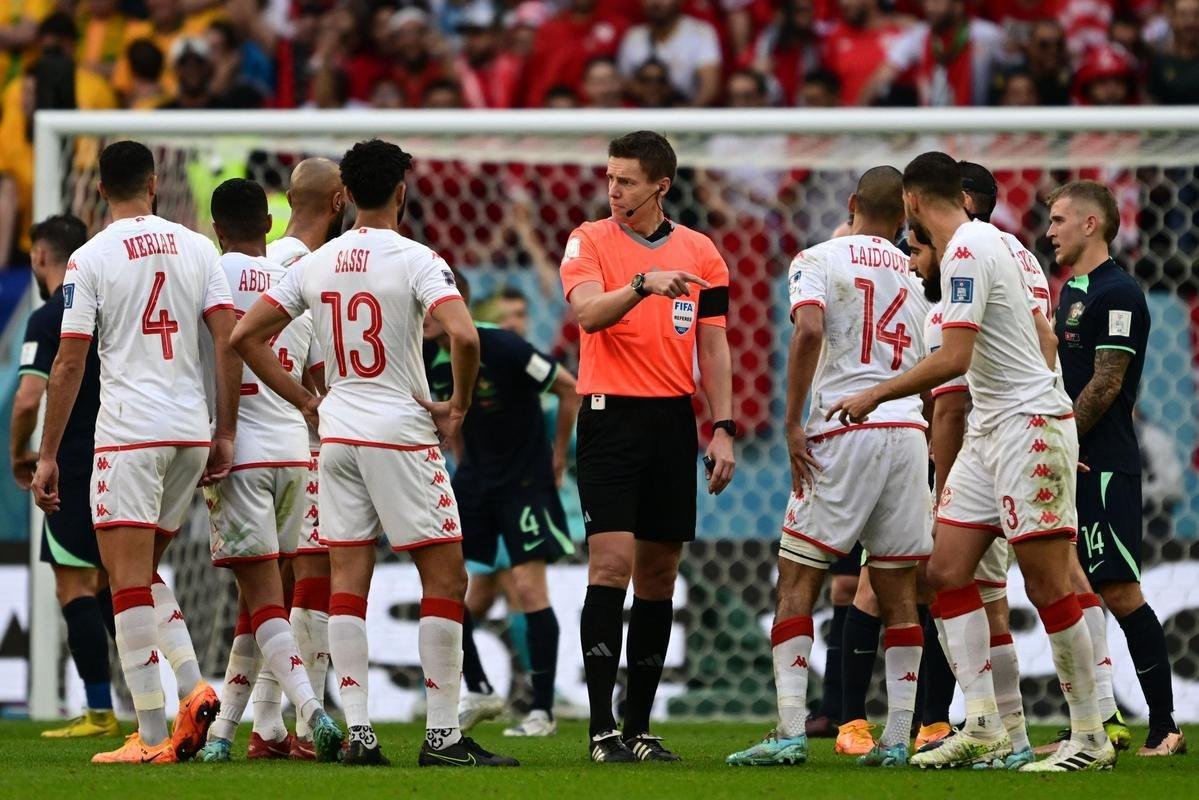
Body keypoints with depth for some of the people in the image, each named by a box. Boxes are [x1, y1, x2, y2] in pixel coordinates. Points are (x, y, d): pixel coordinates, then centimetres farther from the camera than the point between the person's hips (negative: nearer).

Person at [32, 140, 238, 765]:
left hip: (129, 433, -5)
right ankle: (193, 686, 0)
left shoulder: (90, 258, -4)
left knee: (129, 580, -3)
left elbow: (69, 363, -5)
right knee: (143, 574, 19)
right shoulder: (196, 249, 8)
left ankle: (150, 736, -7)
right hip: (192, 433, 5)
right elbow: (228, 342, 3)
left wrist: (48, 455, -1)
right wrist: (225, 434, 9)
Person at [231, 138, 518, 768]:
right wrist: (458, 405, -8)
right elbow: (463, 335, -25)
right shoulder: (415, 260, -10)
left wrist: (306, 402, 13)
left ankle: (357, 732, 1)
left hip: (337, 433, 5)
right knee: (446, 577, 1)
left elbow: (245, 336, 8)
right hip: (401, 433, -5)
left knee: (346, 581, 6)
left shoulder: (314, 265, 6)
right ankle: (442, 734, -2)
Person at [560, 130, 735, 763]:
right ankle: (602, 728, -13)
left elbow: (713, 349, 10)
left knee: (658, 575, 5)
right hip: (610, 418, -3)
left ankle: (639, 727, 11)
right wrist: (642, 284, -32)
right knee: (611, 564, -13)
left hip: (673, 420, 3)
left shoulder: (700, 252, 9)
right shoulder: (589, 241, 1)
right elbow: (587, 312, -16)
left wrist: (722, 429, 3)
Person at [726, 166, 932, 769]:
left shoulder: (819, 260, 1)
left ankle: (790, 731, -10)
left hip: (843, 431, -4)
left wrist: (793, 424, -14)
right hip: (908, 429, 4)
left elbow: (809, 330, -17)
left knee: (797, 581, 0)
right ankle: (897, 738, 3)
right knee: (898, 591, 7)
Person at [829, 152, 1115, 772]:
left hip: (1030, 428, -10)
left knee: (1046, 585, -7)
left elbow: (954, 357, -21)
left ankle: (1090, 737, -3)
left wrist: (875, 395, -13)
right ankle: (982, 727, 1)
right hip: (990, 430, 10)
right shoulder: (984, 242, 15)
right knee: (947, 571, 4)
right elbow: (1045, 339, 20)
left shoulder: (967, 249, -14)